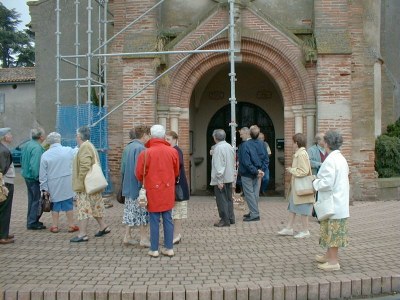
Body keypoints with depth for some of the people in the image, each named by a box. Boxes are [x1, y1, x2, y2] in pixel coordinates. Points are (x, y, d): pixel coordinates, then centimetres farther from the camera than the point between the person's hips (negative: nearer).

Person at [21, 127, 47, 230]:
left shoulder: (27, 145, 11)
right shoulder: (37, 148, -21)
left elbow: (23, 160, 20)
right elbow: (35, 165, -28)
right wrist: (38, 177, -21)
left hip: (28, 177, 10)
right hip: (35, 179, -10)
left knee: (32, 199, 18)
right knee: (37, 200, -1)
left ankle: (31, 221, 27)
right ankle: (32, 223, 4)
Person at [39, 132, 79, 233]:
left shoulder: (45, 155, -5)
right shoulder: (69, 150, -6)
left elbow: (42, 174, -3)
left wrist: (44, 187, 4)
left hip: (54, 185, 0)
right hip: (67, 184, 0)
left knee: (55, 205, 11)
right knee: (68, 204, 9)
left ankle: (55, 226, 16)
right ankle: (71, 225, 14)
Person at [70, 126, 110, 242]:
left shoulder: (84, 147, -16)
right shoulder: (90, 146, 17)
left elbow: (85, 167, -26)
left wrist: (80, 182, -19)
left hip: (85, 186, -10)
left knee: (83, 209, -6)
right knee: (95, 207, 18)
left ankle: (82, 234, -2)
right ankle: (103, 227, 26)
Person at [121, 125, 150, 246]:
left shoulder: (127, 148, 11)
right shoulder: (140, 148, -17)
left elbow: (123, 169, 16)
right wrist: (143, 187, -19)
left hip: (128, 187, 8)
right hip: (137, 187, -8)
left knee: (130, 211, 14)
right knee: (142, 212, 2)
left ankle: (127, 236, 19)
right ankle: (144, 239, 9)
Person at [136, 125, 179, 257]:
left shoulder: (146, 153, -12)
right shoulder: (173, 151, -3)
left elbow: (139, 174, -4)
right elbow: (176, 172, 7)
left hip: (153, 191, -2)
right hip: (168, 190, 3)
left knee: (154, 220, 5)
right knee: (168, 219, 10)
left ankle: (154, 249, 12)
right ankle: (169, 248, 15)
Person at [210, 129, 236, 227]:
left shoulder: (218, 148, -17)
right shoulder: (230, 146, 10)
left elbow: (219, 165, -21)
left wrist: (219, 180, -19)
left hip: (221, 179, -8)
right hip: (229, 178, 9)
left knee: (222, 200, -1)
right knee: (228, 199, 16)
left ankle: (225, 220, 2)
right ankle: (231, 218, 22)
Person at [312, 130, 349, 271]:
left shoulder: (330, 160, -20)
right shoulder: (341, 158, 10)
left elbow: (327, 183, -23)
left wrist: (315, 182, -5)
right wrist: (320, 179, 13)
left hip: (332, 202, -9)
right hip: (340, 200, 9)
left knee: (333, 231, -1)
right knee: (333, 231, 19)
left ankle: (333, 262, 8)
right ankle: (329, 255, 33)